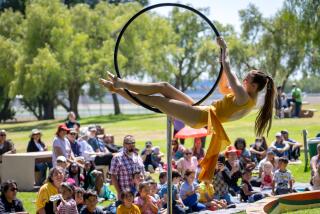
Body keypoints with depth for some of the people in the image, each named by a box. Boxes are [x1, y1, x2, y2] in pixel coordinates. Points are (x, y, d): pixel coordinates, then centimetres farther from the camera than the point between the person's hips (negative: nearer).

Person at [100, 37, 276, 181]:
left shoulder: (245, 97, -18)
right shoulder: (246, 97, 11)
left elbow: (227, 70, -22)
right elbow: (224, 88, 26)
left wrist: (224, 49, -10)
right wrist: (223, 63, 22)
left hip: (199, 117, -10)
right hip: (200, 110, 10)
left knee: (155, 100, -11)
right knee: (163, 87, 6)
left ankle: (118, 89, 1)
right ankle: (119, 85, 7)